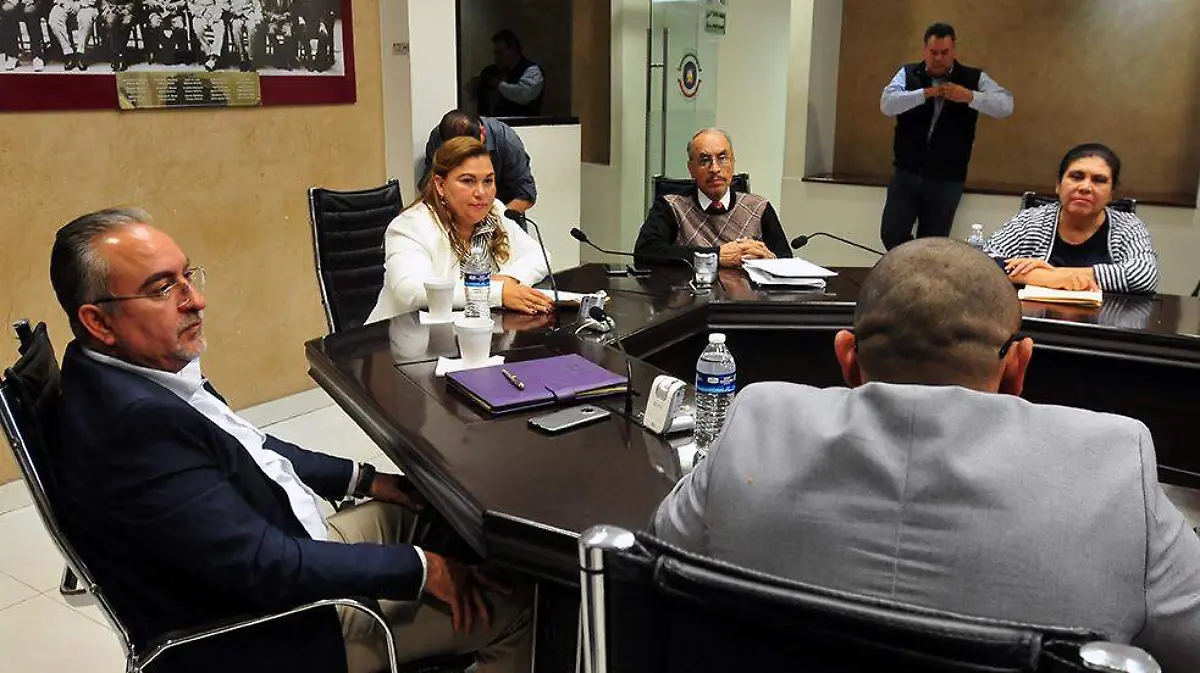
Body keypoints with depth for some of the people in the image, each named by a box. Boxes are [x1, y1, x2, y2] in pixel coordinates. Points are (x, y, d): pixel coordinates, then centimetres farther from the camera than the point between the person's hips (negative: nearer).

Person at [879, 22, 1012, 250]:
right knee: (892, 234, -1)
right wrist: (925, 93, -20)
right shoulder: (908, 74, 5)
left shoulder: (974, 78, 4)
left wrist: (970, 97, -21)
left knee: (933, 244, 5)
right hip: (906, 173, 1)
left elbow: (1006, 105, -7)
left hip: (947, 179, 0)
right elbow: (887, 103, -11)